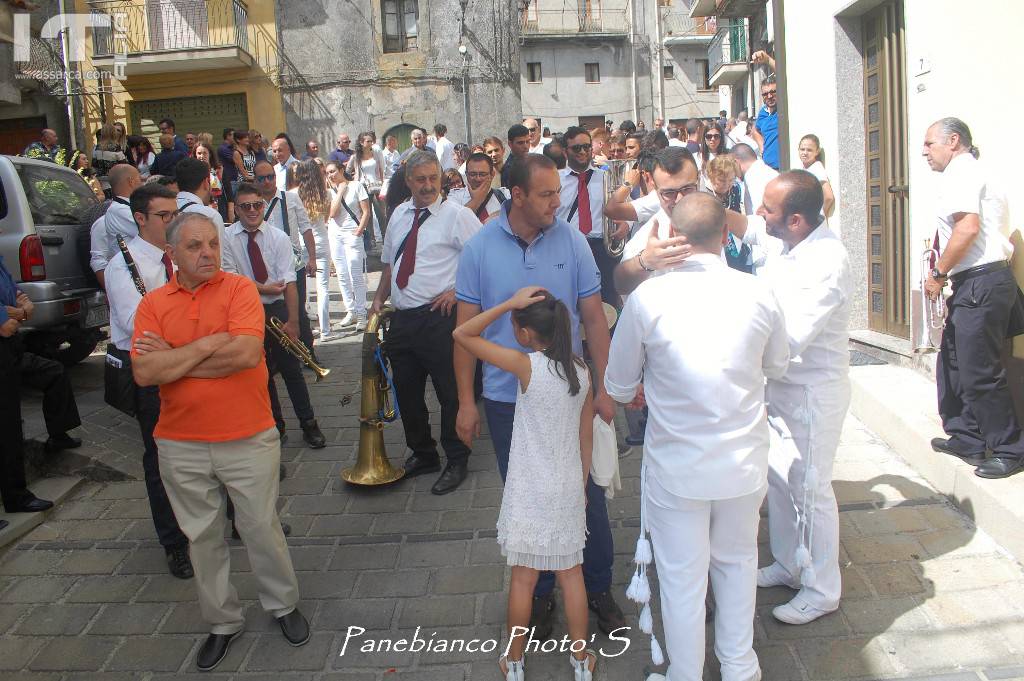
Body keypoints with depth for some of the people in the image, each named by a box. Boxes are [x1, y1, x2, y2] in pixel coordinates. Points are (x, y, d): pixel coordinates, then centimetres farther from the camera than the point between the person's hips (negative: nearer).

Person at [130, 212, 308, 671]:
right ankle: (222, 621, 33)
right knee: (202, 537, 14)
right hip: (181, 446, 3)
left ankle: (283, 604, 33)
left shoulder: (239, 289, -7)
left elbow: (247, 353, -22)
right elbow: (143, 374, -11)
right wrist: (208, 345, -16)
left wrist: (173, 359, -13)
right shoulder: (153, 304, 0)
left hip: (248, 439, -2)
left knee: (261, 527, 10)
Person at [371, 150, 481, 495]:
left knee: (450, 392, 4)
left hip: (438, 318, -6)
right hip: (401, 318, 7)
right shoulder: (399, 214, 12)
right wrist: (379, 299, 13)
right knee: (407, 392, 16)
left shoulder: (457, 214, -7)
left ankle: (456, 462, 22)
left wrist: (458, 291, -15)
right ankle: (422, 454, 35)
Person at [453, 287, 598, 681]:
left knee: (523, 578, 10)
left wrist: (509, 303, -16)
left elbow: (462, 334, -16)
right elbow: (587, 437, 6)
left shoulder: (527, 366, -18)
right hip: (569, 491, 5)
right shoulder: (581, 370, -3)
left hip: (530, 493, -4)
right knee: (571, 574, 17)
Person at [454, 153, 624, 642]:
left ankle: (598, 587, 31)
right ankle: (539, 592, 33)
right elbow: (467, 327, -2)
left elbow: (593, 317, -2)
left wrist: (603, 389, -5)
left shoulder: (572, 241, -5)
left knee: (587, 493, 9)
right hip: (507, 399, 0)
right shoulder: (480, 248, -5)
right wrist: (466, 400, -3)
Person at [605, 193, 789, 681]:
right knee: (737, 562, 25)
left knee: (682, 579, 14)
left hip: (676, 466, -3)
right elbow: (777, 366, 10)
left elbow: (618, 388, -4)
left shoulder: (646, 298, -15)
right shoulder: (758, 294, -8)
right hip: (745, 462, 3)